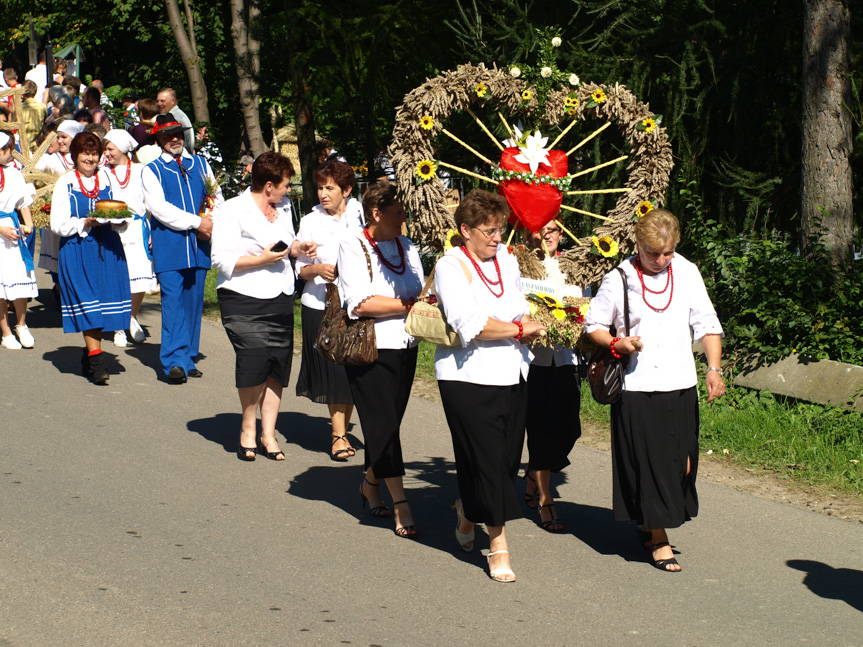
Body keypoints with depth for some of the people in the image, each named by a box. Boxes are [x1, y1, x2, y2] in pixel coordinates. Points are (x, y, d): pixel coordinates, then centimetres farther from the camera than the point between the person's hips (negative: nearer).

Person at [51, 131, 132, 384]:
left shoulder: (107, 180, 11)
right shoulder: (64, 184, 1)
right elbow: (58, 224, -5)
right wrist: (85, 223, -19)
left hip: (107, 249, 3)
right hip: (77, 250, -3)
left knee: (105, 301, 1)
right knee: (87, 302, -10)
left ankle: (90, 355, 17)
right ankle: (97, 361, -11)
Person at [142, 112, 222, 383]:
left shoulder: (200, 164, 17)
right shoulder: (152, 170, 3)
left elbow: (217, 197, 18)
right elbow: (159, 208, -9)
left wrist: (212, 223, -3)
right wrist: (197, 222, -14)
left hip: (198, 245, 4)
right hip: (169, 246, -4)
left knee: (194, 301, 7)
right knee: (173, 302, -11)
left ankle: (188, 359, 14)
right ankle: (175, 361, -13)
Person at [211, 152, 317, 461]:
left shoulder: (283, 207, 17)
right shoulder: (233, 210, -5)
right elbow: (222, 259, -11)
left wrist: (298, 248, 8)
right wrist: (261, 259, -17)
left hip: (281, 299, 7)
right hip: (245, 300, -6)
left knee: (278, 366, 2)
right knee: (255, 361, -18)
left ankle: (268, 434, 14)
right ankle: (248, 429, 2)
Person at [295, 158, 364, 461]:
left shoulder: (359, 219, 7)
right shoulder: (311, 222, 4)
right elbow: (301, 269, 4)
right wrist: (318, 269, -16)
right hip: (319, 304, -1)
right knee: (332, 371, -4)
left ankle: (342, 431, 14)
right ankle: (339, 435, 2)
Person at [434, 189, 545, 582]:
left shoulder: (506, 259, 12)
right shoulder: (452, 267, -9)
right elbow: (470, 325, -20)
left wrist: (526, 322, 0)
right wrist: (519, 329, -12)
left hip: (512, 375, 7)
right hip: (469, 378, -7)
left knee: (507, 458, 9)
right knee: (487, 459, -6)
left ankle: (467, 514, 37)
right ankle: (498, 546, 3)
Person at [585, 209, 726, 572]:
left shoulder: (687, 273, 4)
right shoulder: (618, 280, -3)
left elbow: (707, 324, 6)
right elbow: (593, 326, 5)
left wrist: (714, 368, -5)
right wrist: (616, 345, -14)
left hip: (680, 386, 3)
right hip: (636, 388, -3)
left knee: (678, 460, 7)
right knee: (647, 462, -3)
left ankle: (648, 528, 27)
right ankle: (658, 539, 8)